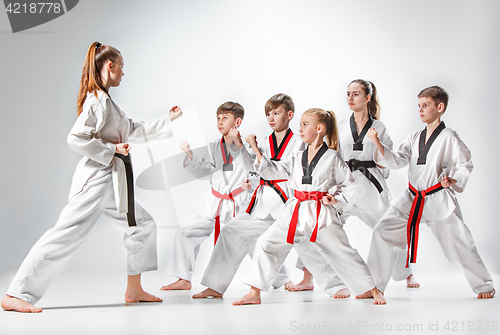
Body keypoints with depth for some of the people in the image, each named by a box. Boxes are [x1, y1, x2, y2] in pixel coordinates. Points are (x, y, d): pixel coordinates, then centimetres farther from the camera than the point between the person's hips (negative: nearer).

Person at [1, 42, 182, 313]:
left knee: (142, 226, 16)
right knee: (66, 234, -14)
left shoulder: (104, 100, 18)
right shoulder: (98, 100, -14)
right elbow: (76, 139, -22)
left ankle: (134, 289, 23)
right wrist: (112, 149, -17)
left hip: (112, 181, 11)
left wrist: (168, 120, 31)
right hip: (97, 178, -11)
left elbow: (133, 131, 26)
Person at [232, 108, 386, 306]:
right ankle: (254, 294, 1)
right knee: (266, 244, -5)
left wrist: (336, 200, -10)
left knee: (342, 253, -5)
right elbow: (271, 171, 7)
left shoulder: (332, 157, 0)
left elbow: (349, 185, 4)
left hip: (323, 215, -4)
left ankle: (374, 291, 10)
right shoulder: (296, 159, 13)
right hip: (296, 214, 5)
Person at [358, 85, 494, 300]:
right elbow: (397, 161, 1)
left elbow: (465, 164, -4)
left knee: (458, 243, 0)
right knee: (383, 232, -5)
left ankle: (484, 285, 24)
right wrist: (378, 144, -10)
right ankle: (375, 286, 4)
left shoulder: (449, 138, -7)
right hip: (412, 199, 5)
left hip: (439, 201, -5)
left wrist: (454, 180, -22)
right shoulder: (414, 138, 10)